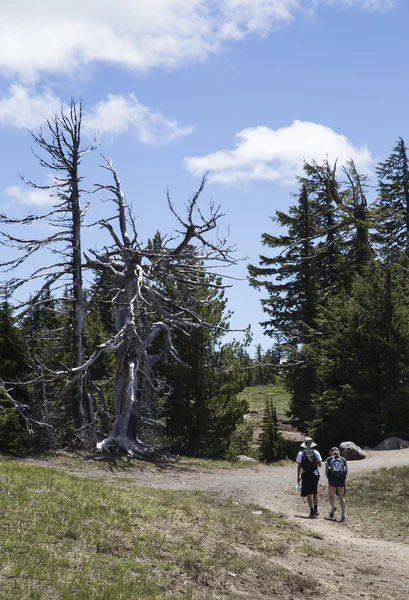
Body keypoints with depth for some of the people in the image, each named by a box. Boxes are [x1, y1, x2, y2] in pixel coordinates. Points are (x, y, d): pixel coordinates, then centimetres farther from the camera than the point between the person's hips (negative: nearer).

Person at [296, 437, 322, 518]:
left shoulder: (300, 453, -3)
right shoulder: (316, 452, 1)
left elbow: (299, 466, -4)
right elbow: (319, 464, 2)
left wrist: (298, 477, 1)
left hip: (306, 475, -2)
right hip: (315, 475, 2)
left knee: (309, 493, -1)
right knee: (315, 493, 19)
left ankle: (312, 511, -5)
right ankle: (315, 510, 21)